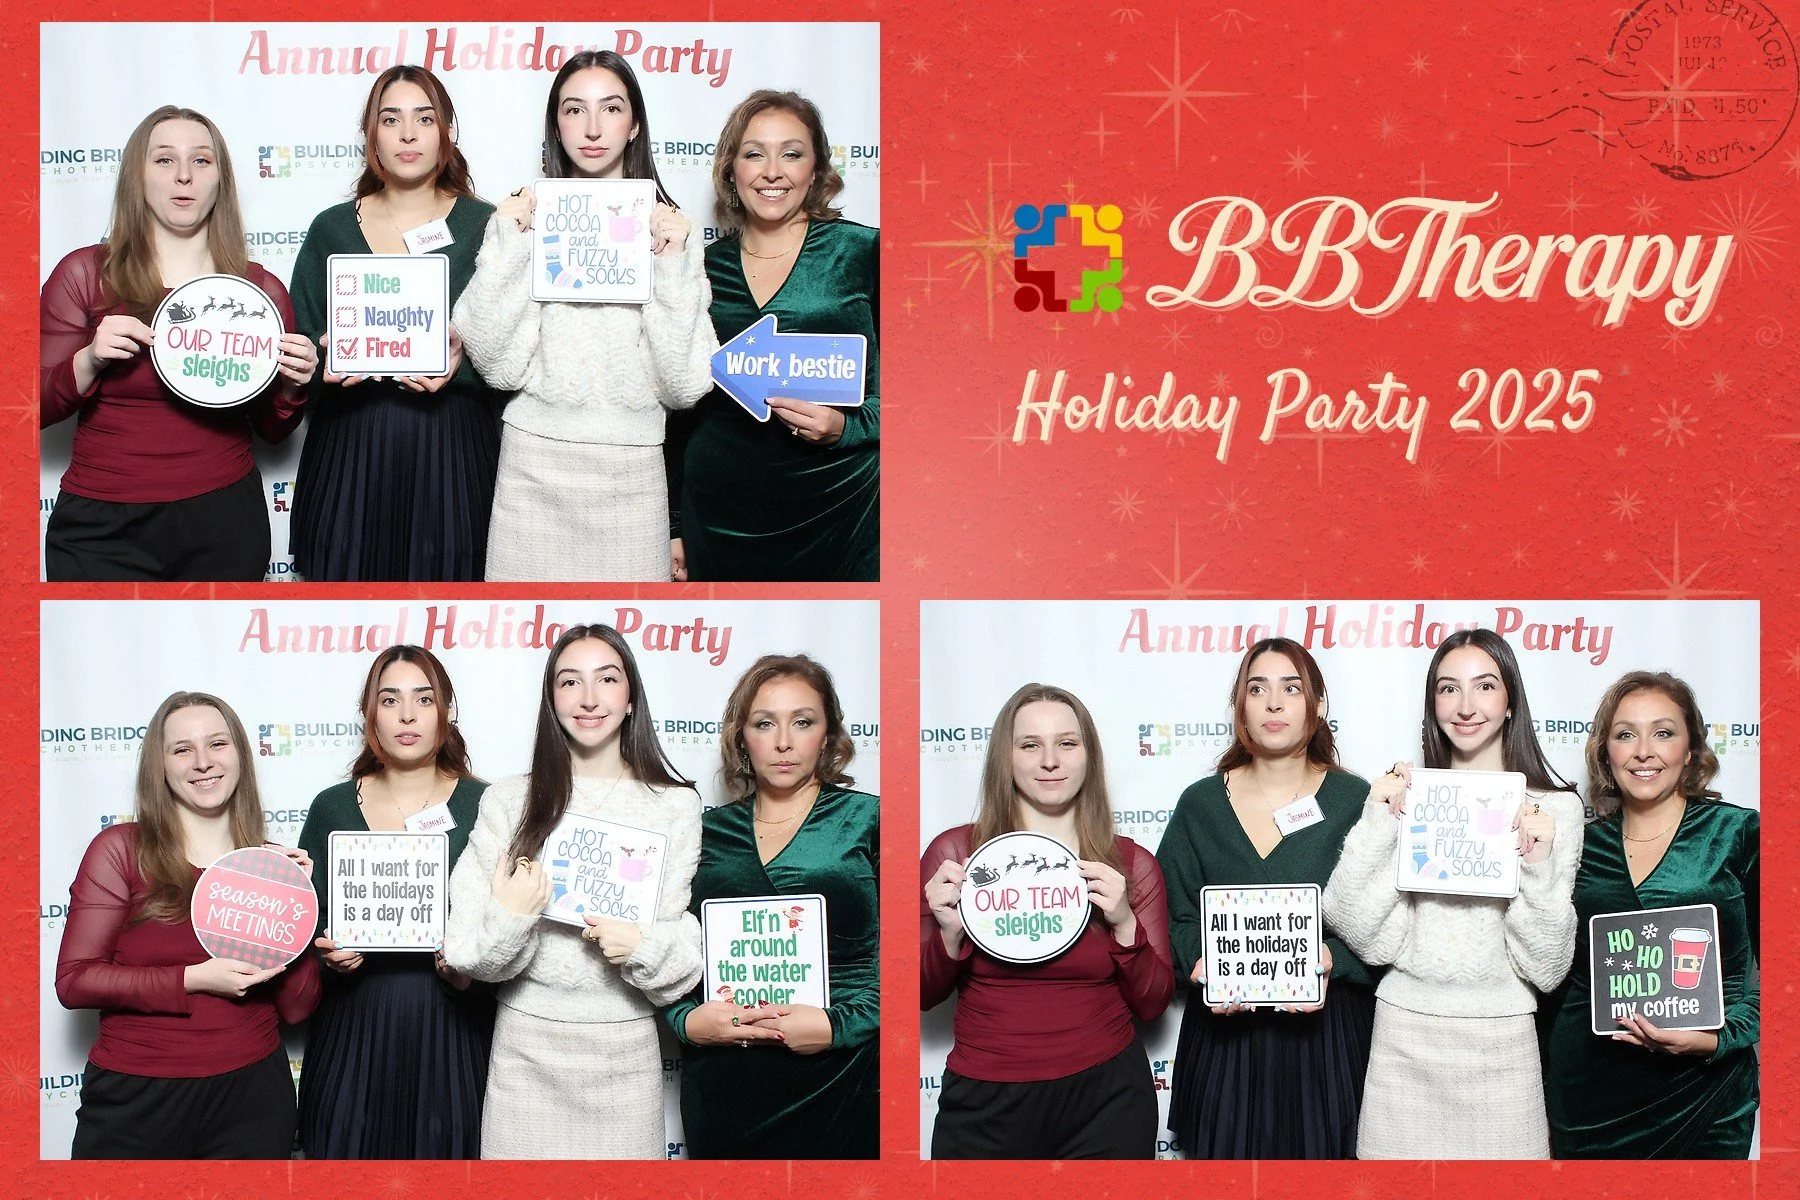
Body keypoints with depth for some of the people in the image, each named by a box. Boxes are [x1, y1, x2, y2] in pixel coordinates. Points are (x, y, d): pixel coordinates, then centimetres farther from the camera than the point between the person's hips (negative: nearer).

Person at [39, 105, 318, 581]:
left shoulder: (261, 289, 3)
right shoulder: (85, 275, -2)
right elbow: (37, 408, -1)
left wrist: (292, 385, -9)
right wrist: (90, 360, -18)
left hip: (225, 523, 2)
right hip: (104, 528, -2)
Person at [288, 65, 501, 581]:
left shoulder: (484, 225, 3)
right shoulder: (332, 228, 8)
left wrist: (464, 356, -19)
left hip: (451, 453, -1)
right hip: (352, 450, 1)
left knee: (445, 572, 1)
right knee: (350, 569, 2)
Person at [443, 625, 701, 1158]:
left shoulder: (676, 805, 1)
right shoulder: (507, 801, 2)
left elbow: (689, 947, 2)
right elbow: (469, 951, 0)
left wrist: (644, 945, -19)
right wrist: (509, 918, -21)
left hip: (626, 1048, 0)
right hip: (526, 1046, 0)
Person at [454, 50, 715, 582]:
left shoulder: (668, 228, 3)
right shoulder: (523, 219, 2)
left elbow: (686, 384, -3)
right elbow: (498, 364, -6)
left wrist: (672, 264, -11)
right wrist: (508, 247, -11)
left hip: (632, 470, 0)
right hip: (533, 463, 0)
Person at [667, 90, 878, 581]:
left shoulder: (862, 252, -2)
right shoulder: (703, 268, 7)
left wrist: (846, 426, -18)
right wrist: (675, 528, 10)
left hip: (839, 504, -2)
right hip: (721, 516, 2)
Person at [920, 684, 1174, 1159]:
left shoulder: (1131, 864, 1)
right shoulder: (954, 853, -2)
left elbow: (1152, 1004, 2)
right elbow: (922, 995, 3)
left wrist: (1124, 924, -14)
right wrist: (950, 933, -16)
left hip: (1104, 1097, 1)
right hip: (983, 1103, -1)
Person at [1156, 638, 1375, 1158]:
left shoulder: (1355, 800, 0)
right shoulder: (1200, 804, 5)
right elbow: (1174, 919, 5)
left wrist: (1330, 958, -20)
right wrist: (1205, 963, -14)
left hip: (1325, 1031, -1)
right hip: (1225, 1034, 1)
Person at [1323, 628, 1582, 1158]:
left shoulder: (1554, 807, -1)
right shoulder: (1406, 797, 1)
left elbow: (1546, 969, -3)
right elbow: (1374, 941, -6)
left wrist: (1539, 866, -17)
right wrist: (1376, 827, -13)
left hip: (1501, 1042, -1)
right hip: (1404, 1035, 1)